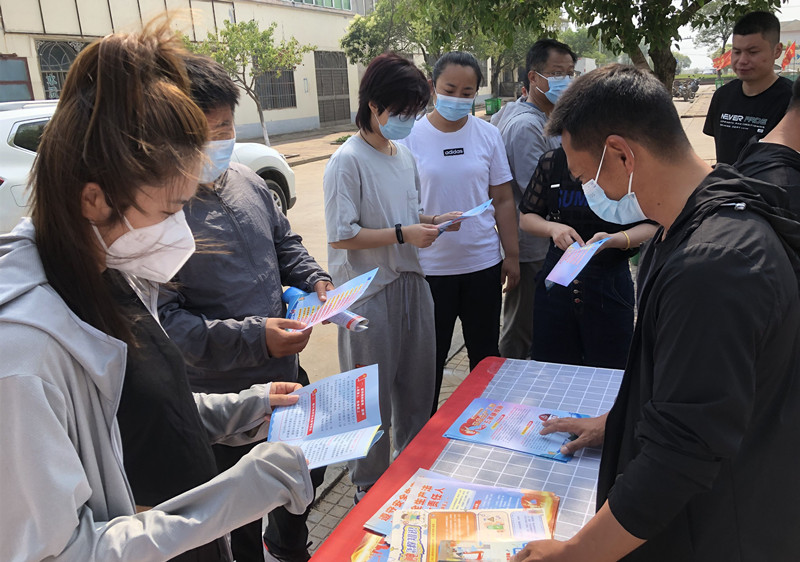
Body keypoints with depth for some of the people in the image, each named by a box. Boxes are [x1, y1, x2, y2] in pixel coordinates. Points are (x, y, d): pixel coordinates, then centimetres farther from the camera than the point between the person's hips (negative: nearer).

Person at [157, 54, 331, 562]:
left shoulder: (247, 181, 2)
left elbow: (285, 243, 16)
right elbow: (161, 320, -25)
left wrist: (314, 279, -3)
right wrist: (253, 338, -31)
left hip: (285, 370, 7)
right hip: (222, 397, -7)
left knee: (307, 477, 27)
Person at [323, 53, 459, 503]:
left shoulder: (405, 153, 9)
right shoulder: (348, 161, -14)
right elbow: (341, 235, -18)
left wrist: (432, 221, 1)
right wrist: (403, 234, -20)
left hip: (411, 283, 8)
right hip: (371, 293, -7)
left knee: (417, 386, 20)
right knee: (372, 397, 8)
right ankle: (370, 486, 30)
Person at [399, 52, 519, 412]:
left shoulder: (488, 135, 3)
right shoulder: (411, 137, -4)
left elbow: (503, 199, 6)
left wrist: (512, 255, 4)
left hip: (484, 264, 2)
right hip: (430, 267, -2)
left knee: (486, 355, 15)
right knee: (429, 359, 10)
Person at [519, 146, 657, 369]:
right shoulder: (551, 161, 2)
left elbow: (653, 226, -8)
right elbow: (526, 217, 8)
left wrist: (612, 240, -26)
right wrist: (552, 228, -13)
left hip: (610, 281, -2)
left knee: (609, 370, 9)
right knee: (550, 368, 12)